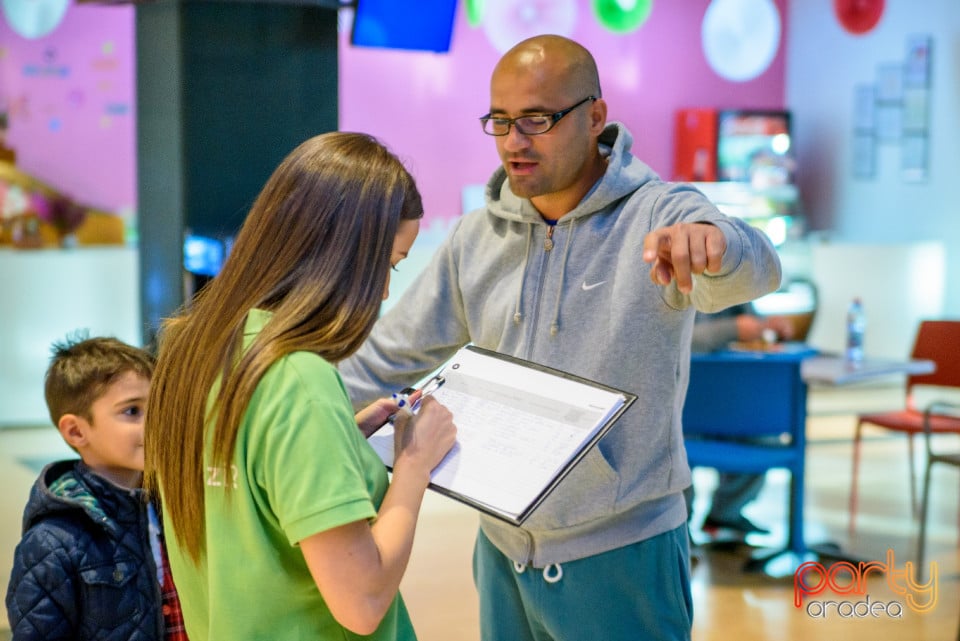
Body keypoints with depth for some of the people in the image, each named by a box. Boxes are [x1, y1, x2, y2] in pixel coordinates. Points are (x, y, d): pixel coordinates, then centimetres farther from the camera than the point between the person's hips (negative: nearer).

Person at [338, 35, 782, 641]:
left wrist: (710, 241, -57)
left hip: (621, 561, -4)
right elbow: (390, 357, 8)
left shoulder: (659, 217, -13)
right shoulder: (475, 239, 3)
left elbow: (754, 270, -33)